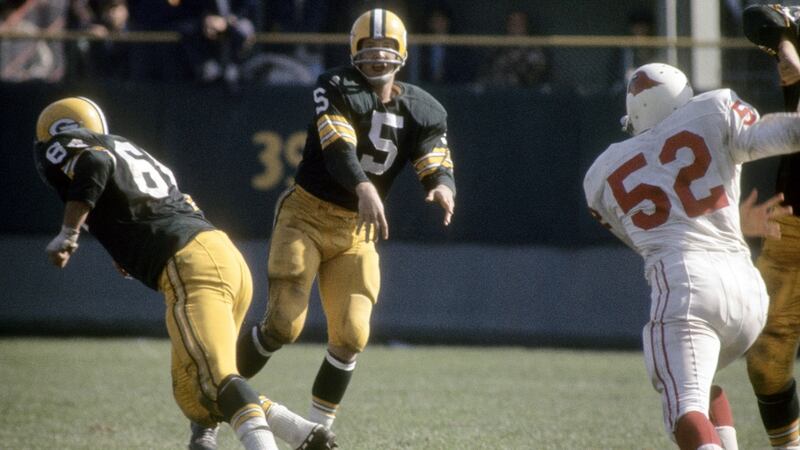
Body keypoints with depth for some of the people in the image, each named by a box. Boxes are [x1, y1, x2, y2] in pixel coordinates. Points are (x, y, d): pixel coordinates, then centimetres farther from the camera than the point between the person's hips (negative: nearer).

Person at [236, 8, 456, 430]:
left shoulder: (422, 111, 0)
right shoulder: (336, 89, -14)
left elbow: (437, 163, -11)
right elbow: (339, 148, -29)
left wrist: (442, 186, -37)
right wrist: (365, 190, -48)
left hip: (357, 231, 4)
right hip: (305, 217, -4)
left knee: (351, 334, -5)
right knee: (284, 323, -14)